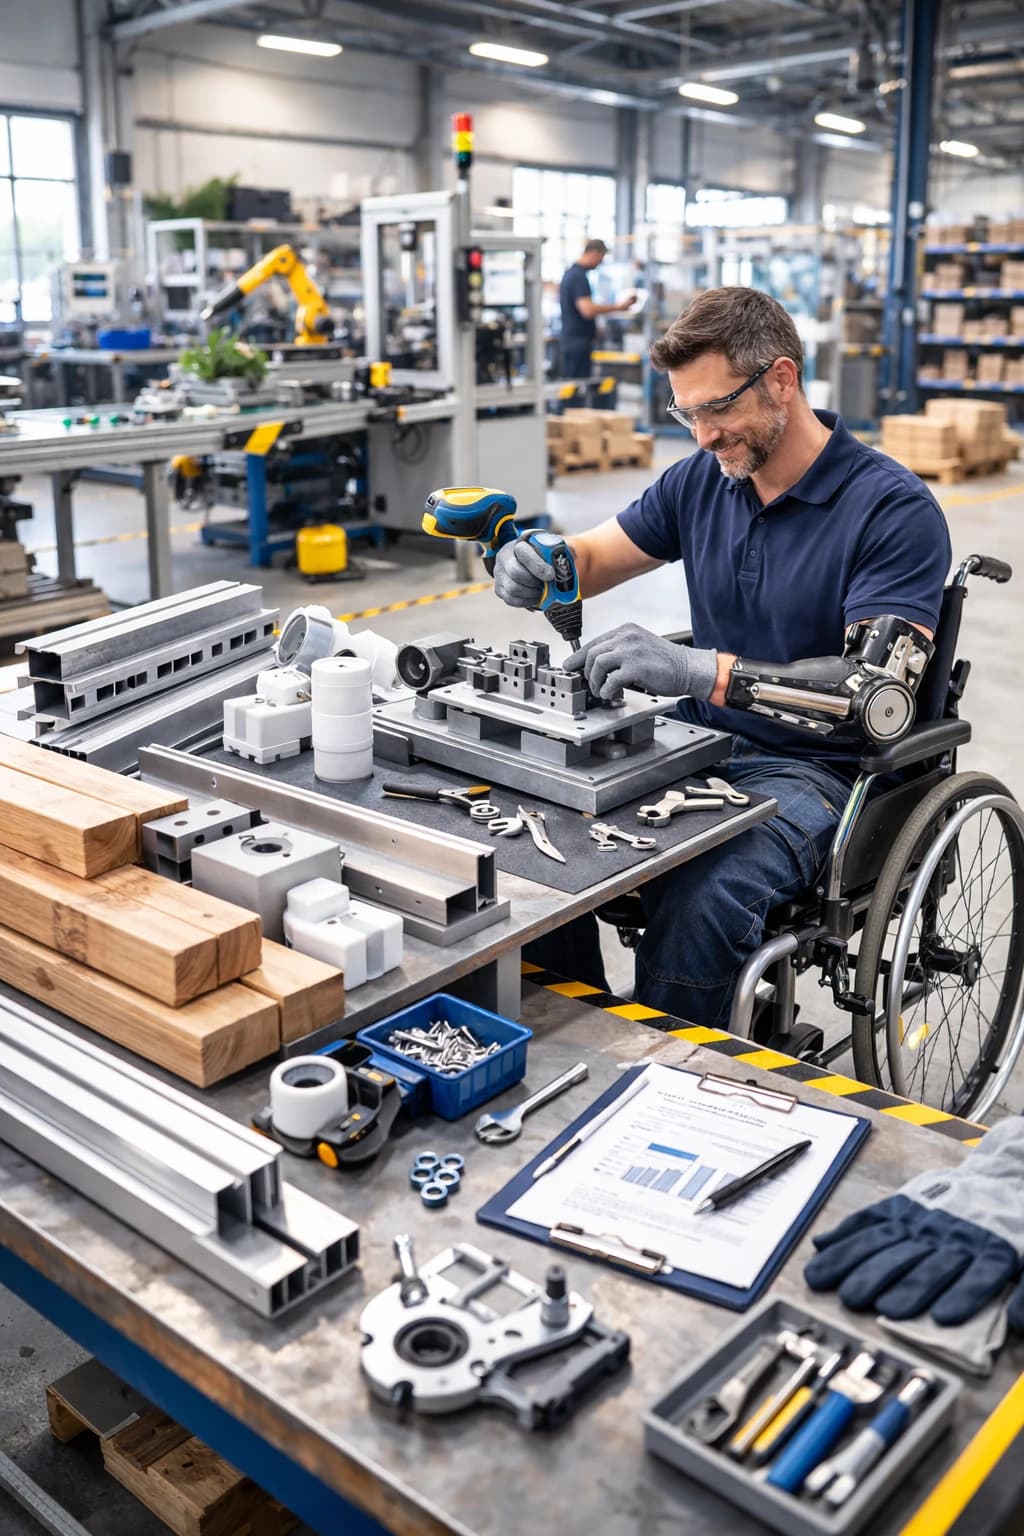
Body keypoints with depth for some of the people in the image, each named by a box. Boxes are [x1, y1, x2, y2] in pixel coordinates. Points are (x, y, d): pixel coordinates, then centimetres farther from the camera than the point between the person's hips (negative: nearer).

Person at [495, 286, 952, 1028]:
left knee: (699, 905, -33)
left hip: (817, 767, -6)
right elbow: (589, 558, 16)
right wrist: (534, 565, -11)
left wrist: (702, 671, -35)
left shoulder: (894, 508, -13)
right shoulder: (700, 481, 6)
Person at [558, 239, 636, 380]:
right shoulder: (579, 277, -16)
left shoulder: (572, 273, 15)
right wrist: (618, 307, -22)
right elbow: (588, 310, -27)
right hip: (578, 341, -10)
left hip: (571, 340, 10)